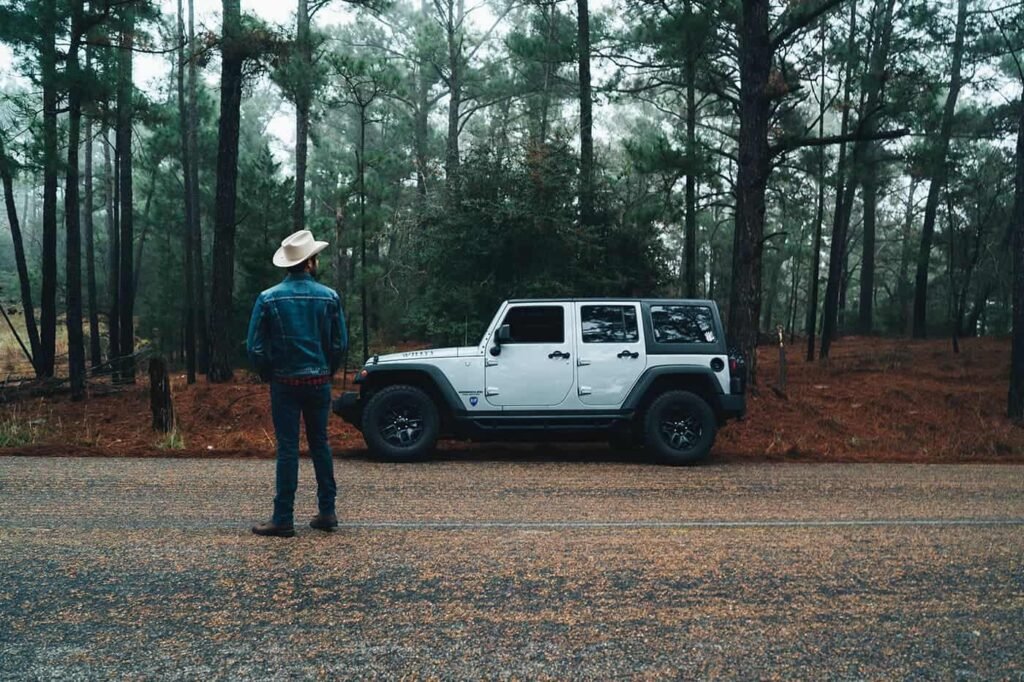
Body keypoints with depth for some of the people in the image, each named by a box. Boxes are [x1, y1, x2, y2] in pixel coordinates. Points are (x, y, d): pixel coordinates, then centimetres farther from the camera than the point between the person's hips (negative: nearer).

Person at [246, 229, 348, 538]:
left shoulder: (269, 298, -6)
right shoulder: (329, 297, -3)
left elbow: (255, 347, -6)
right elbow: (340, 344, 0)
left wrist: (268, 376, 10)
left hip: (284, 384, -2)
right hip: (319, 382, 2)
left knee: (287, 449, 1)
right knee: (320, 444, 13)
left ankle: (283, 519, 4)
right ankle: (327, 512, 18)